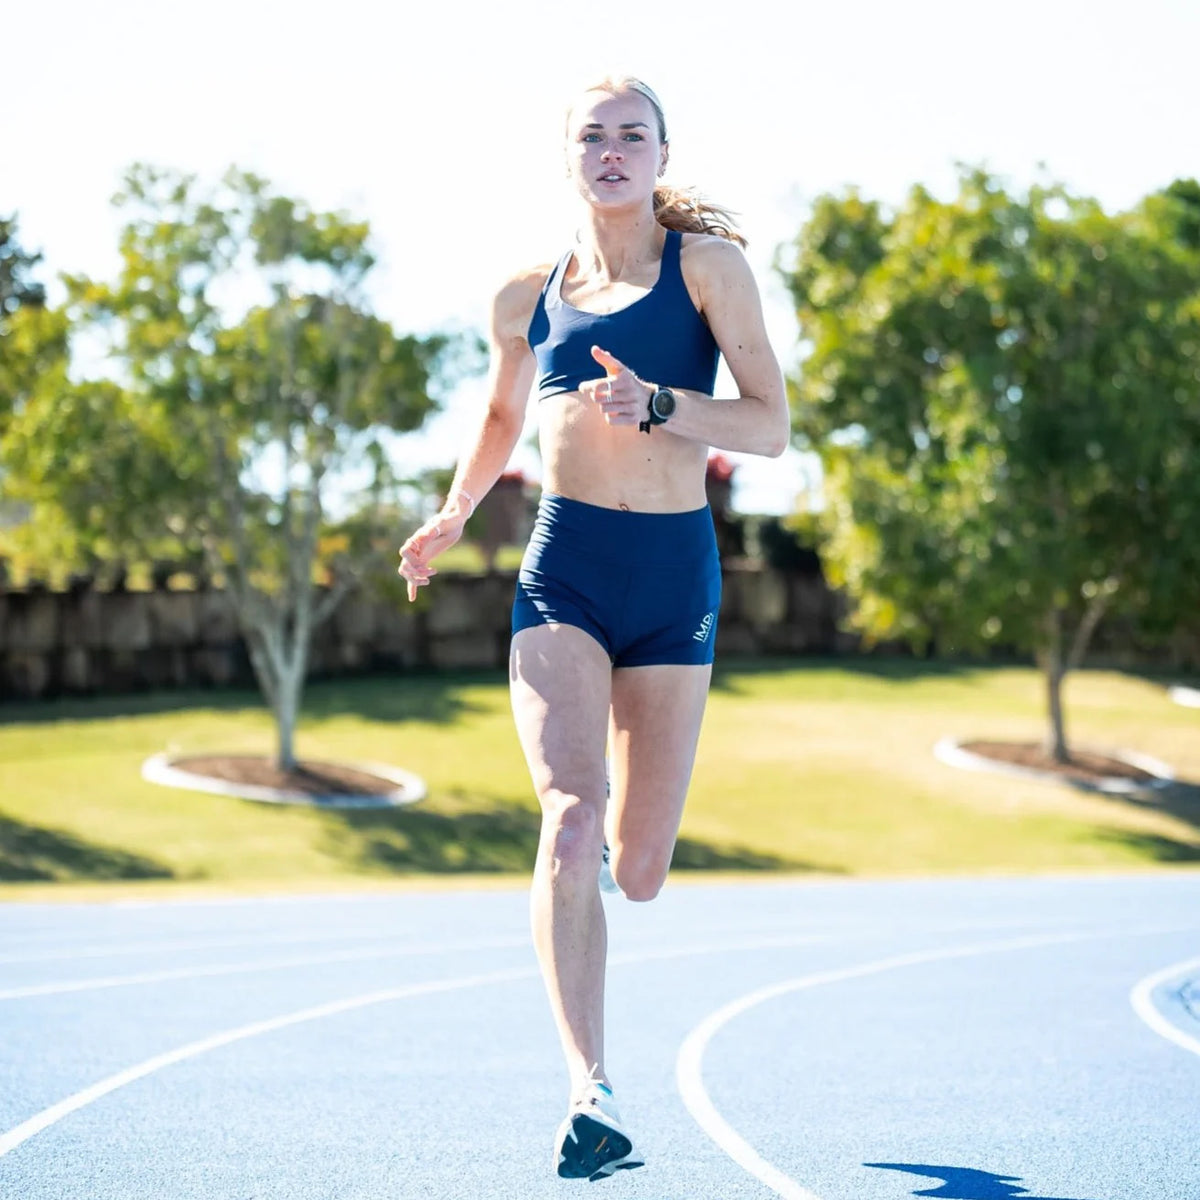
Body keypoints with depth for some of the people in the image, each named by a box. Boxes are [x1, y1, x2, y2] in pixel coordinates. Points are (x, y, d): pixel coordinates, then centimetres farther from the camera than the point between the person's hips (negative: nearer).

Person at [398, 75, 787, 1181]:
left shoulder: (706, 263, 1)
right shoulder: (529, 297, 10)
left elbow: (771, 428, -6)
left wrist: (656, 405, -20)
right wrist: (452, 519, 22)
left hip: (676, 572, 0)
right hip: (564, 570, 1)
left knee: (639, 873, 6)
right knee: (571, 822, -22)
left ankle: (616, 832, 46)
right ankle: (592, 1093, -24)